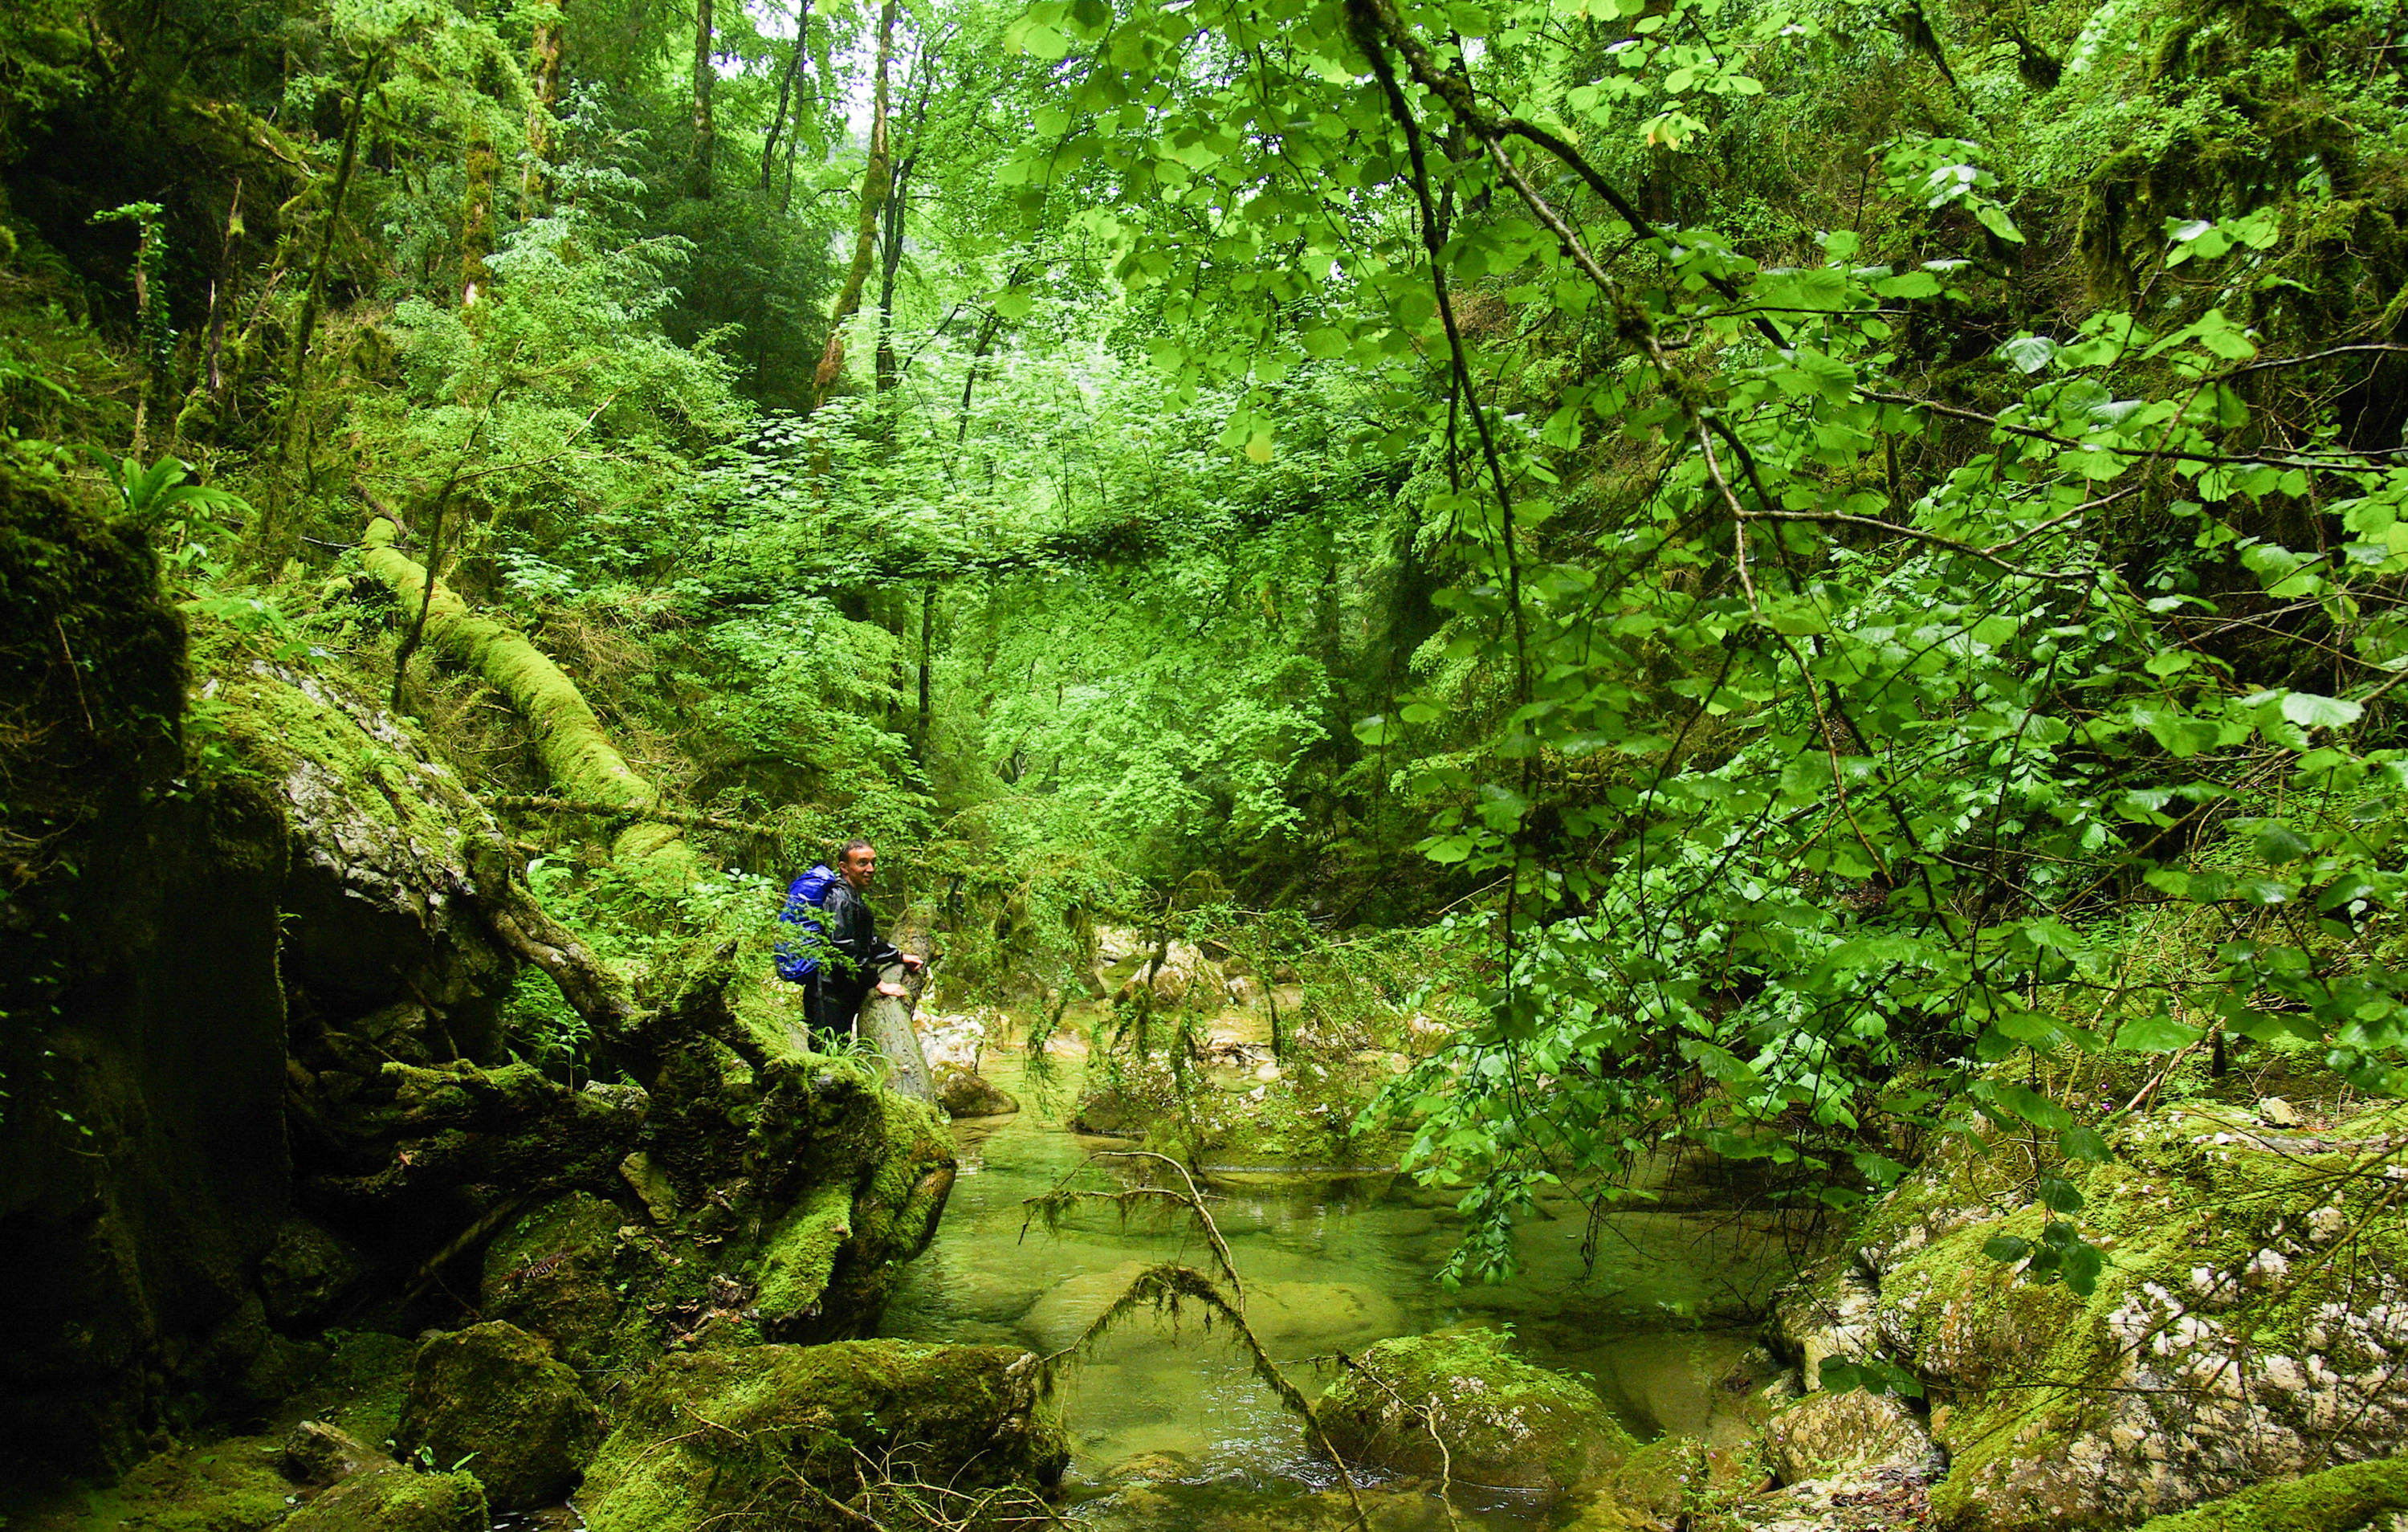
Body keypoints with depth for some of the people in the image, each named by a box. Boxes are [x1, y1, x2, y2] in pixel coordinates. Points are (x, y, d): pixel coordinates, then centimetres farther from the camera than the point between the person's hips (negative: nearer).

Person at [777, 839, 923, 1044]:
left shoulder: (853, 897, 19)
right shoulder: (840, 898, -14)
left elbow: (868, 943, 32)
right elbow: (845, 948, -20)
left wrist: (900, 957, 27)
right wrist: (879, 984, -16)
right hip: (829, 994, -10)